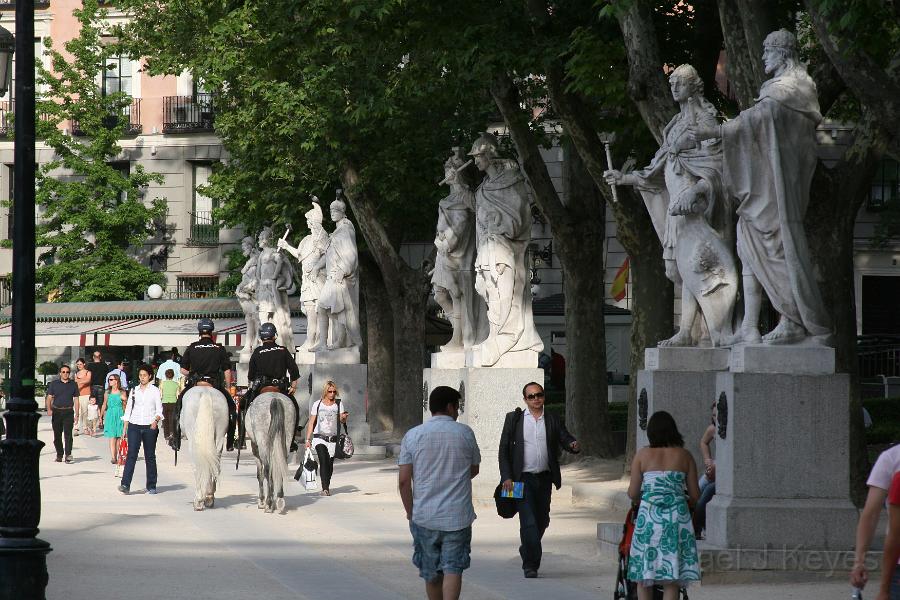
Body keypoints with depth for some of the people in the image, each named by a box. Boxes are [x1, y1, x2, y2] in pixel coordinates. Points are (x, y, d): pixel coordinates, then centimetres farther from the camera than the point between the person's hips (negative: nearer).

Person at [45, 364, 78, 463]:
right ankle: (59, 455, 14)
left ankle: (68, 454, -19)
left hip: (68, 412, -1)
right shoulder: (54, 384, 7)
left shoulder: (73, 384, 10)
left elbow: (76, 400, 12)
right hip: (56, 412, 1)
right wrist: (49, 409, -12)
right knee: (57, 435, 5)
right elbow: (49, 398, 5)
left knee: (68, 433, -13)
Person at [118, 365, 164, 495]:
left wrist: (156, 420, -19)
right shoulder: (134, 390, 11)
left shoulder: (155, 390, 4)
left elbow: (159, 409, 0)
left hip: (150, 427, -1)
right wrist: (125, 427, 7)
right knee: (131, 454, -10)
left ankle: (151, 486, 11)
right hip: (134, 426, 1)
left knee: (150, 456, 4)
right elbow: (128, 408, 13)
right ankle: (125, 485, -18)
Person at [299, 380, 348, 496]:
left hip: (333, 439, 2)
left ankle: (327, 486, 21)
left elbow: (342, 420, 0)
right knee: (323, 460, -18)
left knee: (330, 464, 3)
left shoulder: (338, 404, 6)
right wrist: (308, 439, 3)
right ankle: (325, 488, -23)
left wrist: (343, 417, -24)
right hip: (319, 438, -2)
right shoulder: (317, 404, 4)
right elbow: (311, 423, 7)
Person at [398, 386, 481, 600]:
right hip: (457, 516, -2)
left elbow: (404, 480, -3)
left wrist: (410, 512, 10)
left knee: (431, 573, 14)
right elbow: (474, 469, 13)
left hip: (424, 516, 2)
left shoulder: (412, 435, -1)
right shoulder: (465, 433, -2)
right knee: (453, 568, -3)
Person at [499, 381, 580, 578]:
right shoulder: (514, 419, 2)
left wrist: (573, 445, -22)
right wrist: (506, 477, -8)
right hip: (523, 479, -3)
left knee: (542, 521, 11)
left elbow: (566, 440, 3)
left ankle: (527, 552, 33)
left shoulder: (553, 420, 8)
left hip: (545, 478, 3)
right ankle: (531, 564, -8)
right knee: (528, 521, -11)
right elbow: (504, 449, 1)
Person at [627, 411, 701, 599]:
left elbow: (633, 493, 0)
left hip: (648, 516, -1)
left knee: (644, 576, 8)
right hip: (677, 518, 1)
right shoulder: (684, 456, 4)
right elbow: (695, 495, 5)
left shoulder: (642, 455, 1)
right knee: (671, 579, 1)